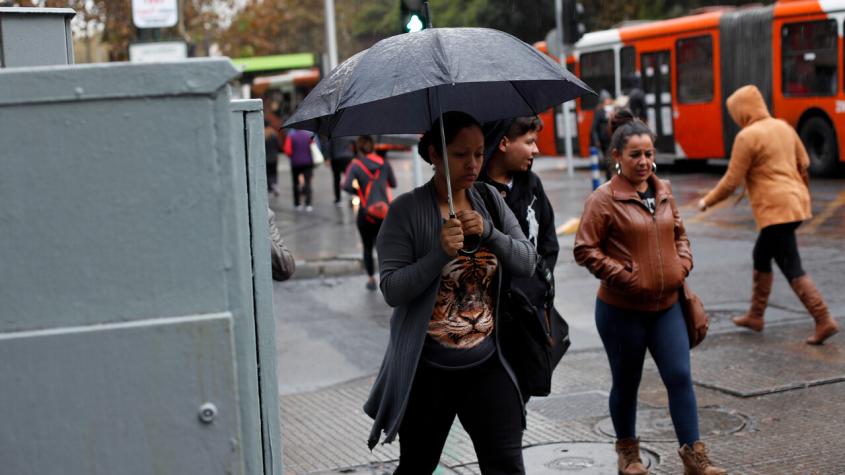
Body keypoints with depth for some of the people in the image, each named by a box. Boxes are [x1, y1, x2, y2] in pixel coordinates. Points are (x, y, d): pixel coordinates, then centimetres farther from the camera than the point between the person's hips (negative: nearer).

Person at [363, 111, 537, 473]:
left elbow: (527, 263, -1)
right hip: (427, 371, -3)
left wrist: (488, 233, -17)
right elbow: (392, 290, -14)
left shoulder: (490, 201, 3)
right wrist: (441, 253, -27)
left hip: (487, 366, 3)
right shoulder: (407, 210, -10)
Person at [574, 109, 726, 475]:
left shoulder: (663, 191, 7)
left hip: (666, 305, 5)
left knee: (680, 377, -1)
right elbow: (585, 249, -13)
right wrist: (625, 276, -17)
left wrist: (683, 264, 3)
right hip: (621, 309, -4)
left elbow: (679, 233, 21)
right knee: (626, 384, 10)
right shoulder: (604, 199, -12)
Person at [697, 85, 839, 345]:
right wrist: (803, 195, 31)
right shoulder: (783, 127, 11)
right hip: (796, 203, 9)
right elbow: (803, 166, 17)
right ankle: (755, 316, 28)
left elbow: (731, 182, -11)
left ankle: (824, 321, -10)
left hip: (776, 210, -9)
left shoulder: (747, 137, -12)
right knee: (761, 256, 21)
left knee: (793, 269, -6)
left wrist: (707, 201, 4)